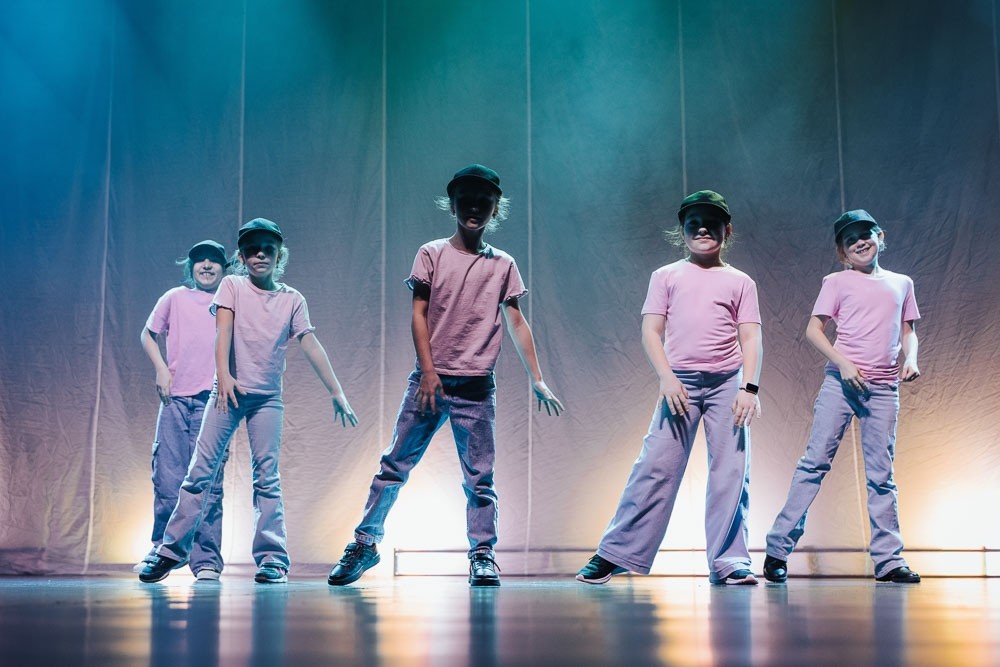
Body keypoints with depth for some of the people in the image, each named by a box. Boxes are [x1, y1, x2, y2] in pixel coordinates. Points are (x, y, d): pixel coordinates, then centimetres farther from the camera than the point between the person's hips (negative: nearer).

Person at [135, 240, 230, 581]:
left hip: (212, 400, -1)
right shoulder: (175, 298, 11)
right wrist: (161, 369, 5)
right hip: (175, 399, 1)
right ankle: (161, 551, 16)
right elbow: (148, 335, 20)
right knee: (167, 479, 0)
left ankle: (207, 560, 3)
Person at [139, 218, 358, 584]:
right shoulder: (232, 286, 4)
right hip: (228, 390, -1)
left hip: (267, 397, 1)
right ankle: (171, 550, 5)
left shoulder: (292, 300, 7)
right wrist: (223, 375, -25)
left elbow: (311, 346, 3)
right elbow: (223, 330, -9)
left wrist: (337, 393, -2)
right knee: (201, 471, -1)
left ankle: (272, 558, -1)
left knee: (267, 477, -2)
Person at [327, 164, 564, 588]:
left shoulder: (503, 265, 9)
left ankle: (482, 556, 9)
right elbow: (419, 315, 1)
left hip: (476, 387, 1)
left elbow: (516, 323, 9)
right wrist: (428, 372, -8)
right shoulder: (431, 254, 6)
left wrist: (536, 380, 2)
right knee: (395, 464, 2)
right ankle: (365, 544, 11)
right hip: (430, 380, -1)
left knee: (479, 477, 2)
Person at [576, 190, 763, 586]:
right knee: (655, 468, -6)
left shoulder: (740, 282, 13)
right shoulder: (667, 276, 12)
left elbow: (750, 339, 5)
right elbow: (651, 332, 5)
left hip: (727, 383, 1)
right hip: (680, 383, -1)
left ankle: (728, 562, 5)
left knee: (731, 473, -2)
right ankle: (614, 554, -1)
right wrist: (667, 378, -9)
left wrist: (749, 387, -8)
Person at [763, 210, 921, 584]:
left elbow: (908, 331, 21)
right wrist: (842, 363, -12)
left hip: (884, 388, 3)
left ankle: (888, 560, 7)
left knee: (881, 475, 4)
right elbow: (813, 330, 1)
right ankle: (778, 547, -4)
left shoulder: (901, 284, 17)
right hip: (842, 381, -3)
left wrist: (911, 359, 0)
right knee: (815, 462, -6)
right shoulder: (838, 282, 6)